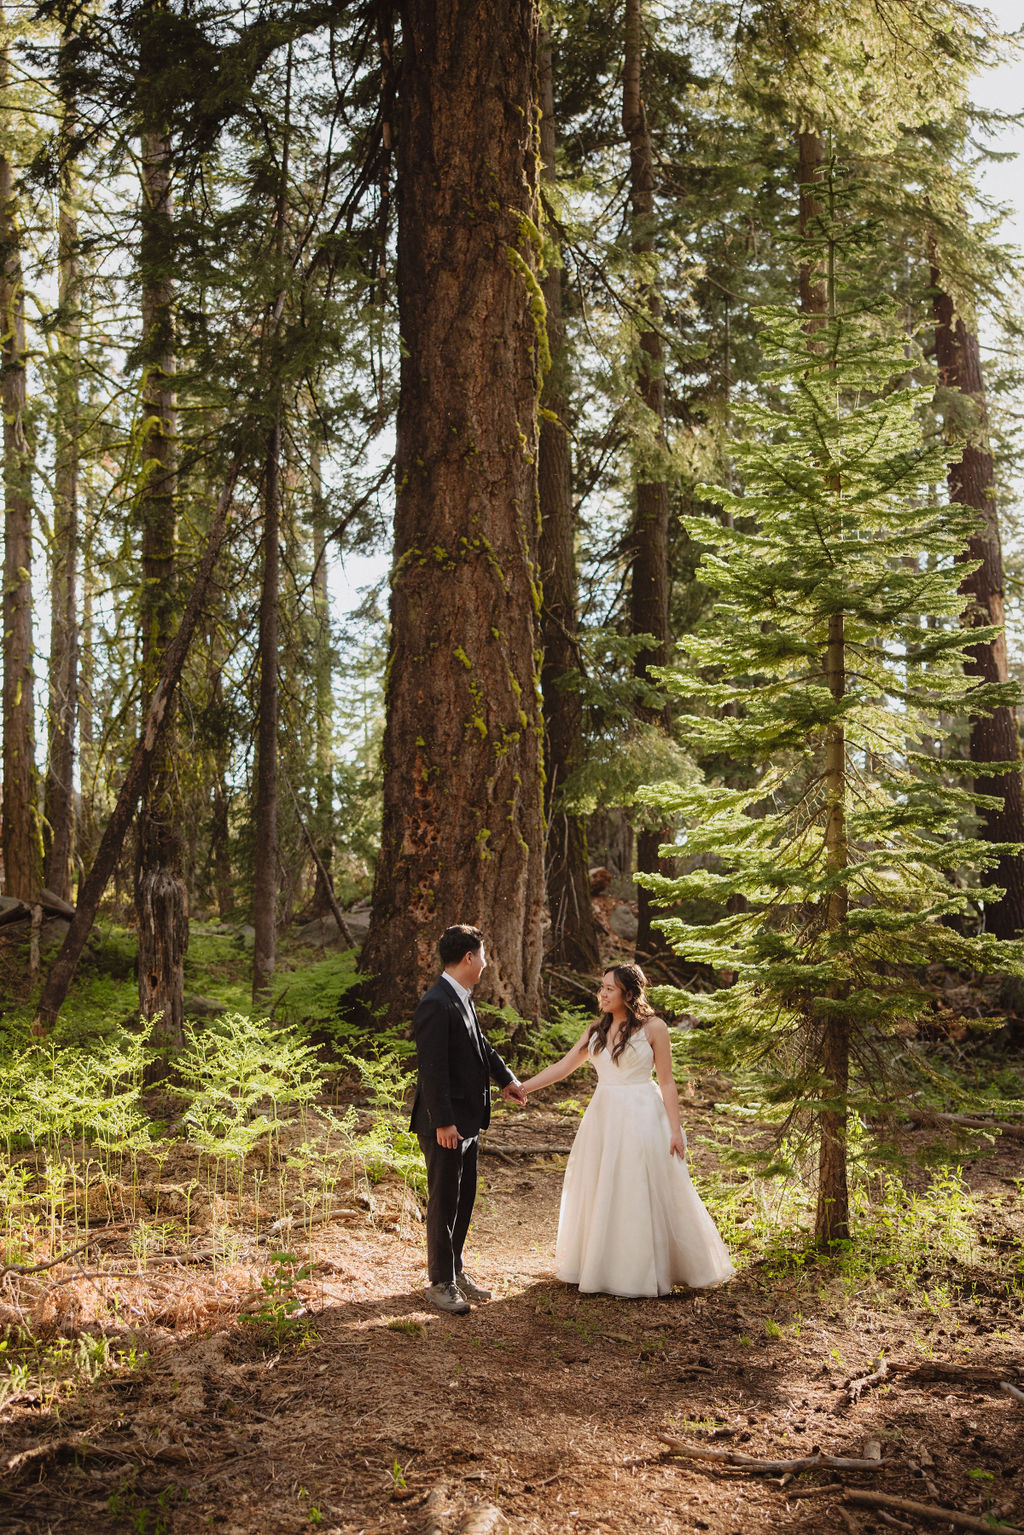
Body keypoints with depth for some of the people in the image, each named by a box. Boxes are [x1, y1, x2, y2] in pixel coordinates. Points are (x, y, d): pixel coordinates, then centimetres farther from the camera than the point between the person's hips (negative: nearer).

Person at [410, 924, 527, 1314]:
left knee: (463, 1199, 17)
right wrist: (443, 1122, -24)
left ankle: (454, 1270, 30)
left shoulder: (461, 998, 10)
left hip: (467, 1120, 10)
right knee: (444, 1202, 2)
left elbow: (480, 1045, 25)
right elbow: (432, 1068, -24)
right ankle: (440, 1282, 14)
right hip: (446, 1123, -10)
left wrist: (506, 1079, 32)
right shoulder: (437, 1003, -21)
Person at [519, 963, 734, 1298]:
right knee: (600, 1194, 11)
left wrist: (675, 1130, -9)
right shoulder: (596, 1031, 8)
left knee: (640, 1196, 0)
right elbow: (564, 1066, 7)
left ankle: (645, 1273, 14)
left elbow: (667, 1082, -6)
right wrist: (520, 1087, -1)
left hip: (640, 1118, -6)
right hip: (603, 1116, 6)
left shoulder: (653, 1028, -7)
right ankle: (603, 1267, 24)